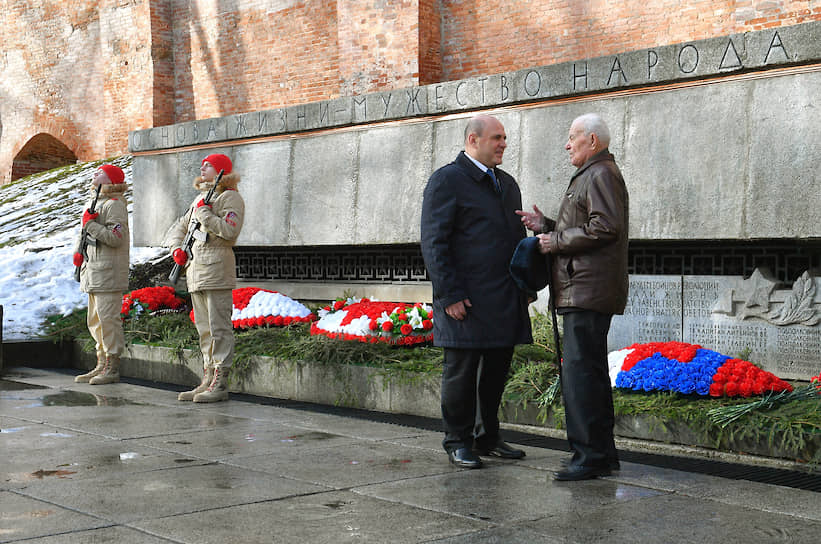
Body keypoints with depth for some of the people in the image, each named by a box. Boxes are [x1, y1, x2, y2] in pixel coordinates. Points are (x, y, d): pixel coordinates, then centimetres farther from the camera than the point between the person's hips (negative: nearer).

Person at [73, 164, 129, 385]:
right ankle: (102, 365, 20)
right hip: (94, 271, 11)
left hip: (108, 272, -11)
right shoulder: (98, 202, 20)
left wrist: (90, 223, -17)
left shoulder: (114, 204, -11)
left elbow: (116, 238, -22)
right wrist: (79, 251, 13)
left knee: (108, 319, -9)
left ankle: (112, 369, -6)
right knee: (95, 321, 13)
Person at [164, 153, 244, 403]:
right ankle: (208, 380, 15)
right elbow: (179, 227, 27)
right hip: (195, 269, 9)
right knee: (204, 329, 10)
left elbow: (229, 231, -19)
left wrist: (204, 213, -14)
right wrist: (176, 247, 9)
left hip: (217, 269, -9)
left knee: (219, 327, -9)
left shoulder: (231, 197, -3)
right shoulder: (200, 198, 23)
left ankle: (220, 384, -8)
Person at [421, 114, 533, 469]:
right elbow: (434, 243, -11)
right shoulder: (447, 180, -5)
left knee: (496, 372, 12)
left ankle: (488, 437, 24)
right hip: (467, 302, -7)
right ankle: (458, 442, 12)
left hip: (505, 303, 7)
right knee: (461, 372, 1)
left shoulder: (507, 183, 19)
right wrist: (450, 295, -17)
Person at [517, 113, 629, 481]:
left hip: (588, 291, -11)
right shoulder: (589, 176, 25)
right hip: (583, 291, 11)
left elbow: (605, 227, -21)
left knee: (580, 371, -13)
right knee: (591, 371, 13)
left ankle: (590, 456, -12)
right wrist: (546, 226, 13)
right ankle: (602, 453, 18)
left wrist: (556, 241, -14)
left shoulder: (601, 175, -9)